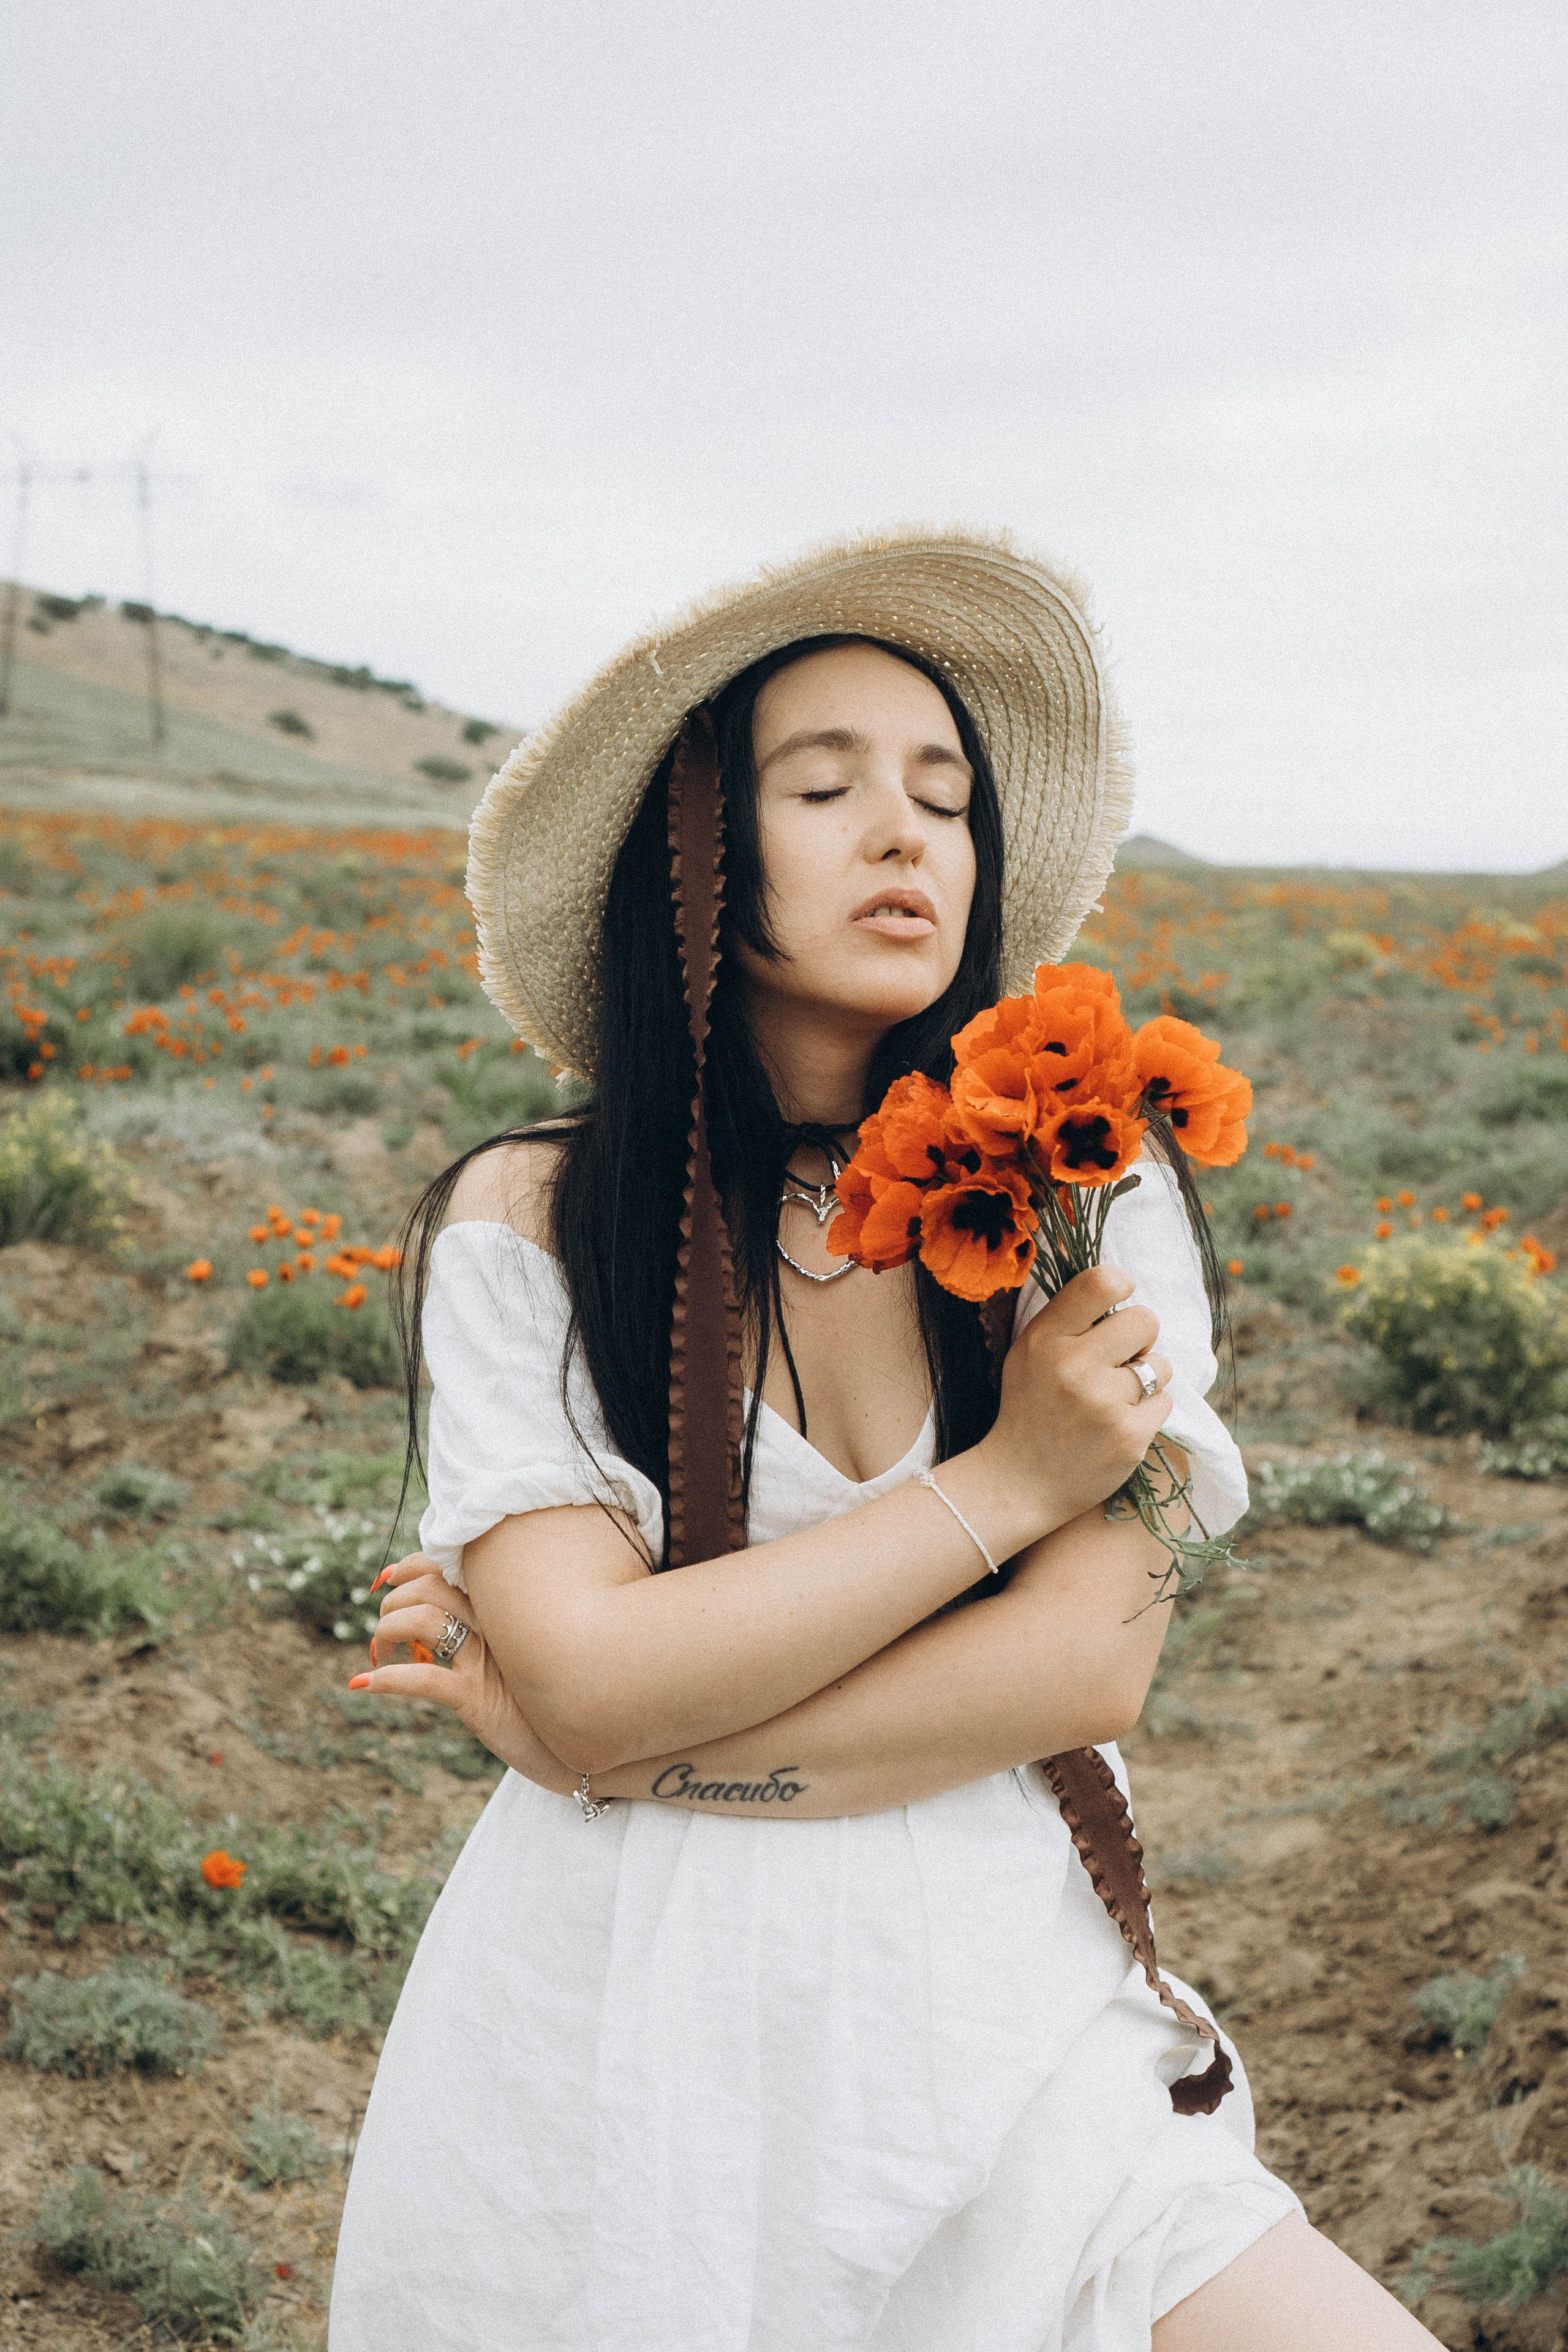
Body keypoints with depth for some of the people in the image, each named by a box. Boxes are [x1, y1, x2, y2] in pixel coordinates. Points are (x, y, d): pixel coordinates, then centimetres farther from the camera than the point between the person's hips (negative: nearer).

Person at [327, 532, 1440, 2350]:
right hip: (622, 2060, -1)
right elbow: (591, 1683, -16)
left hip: (995, 2024, 1)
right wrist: (1005, 1482, -14)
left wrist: (633, 1735, -14)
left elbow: (1090, 1661, -12)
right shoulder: (529, 1226, -7)